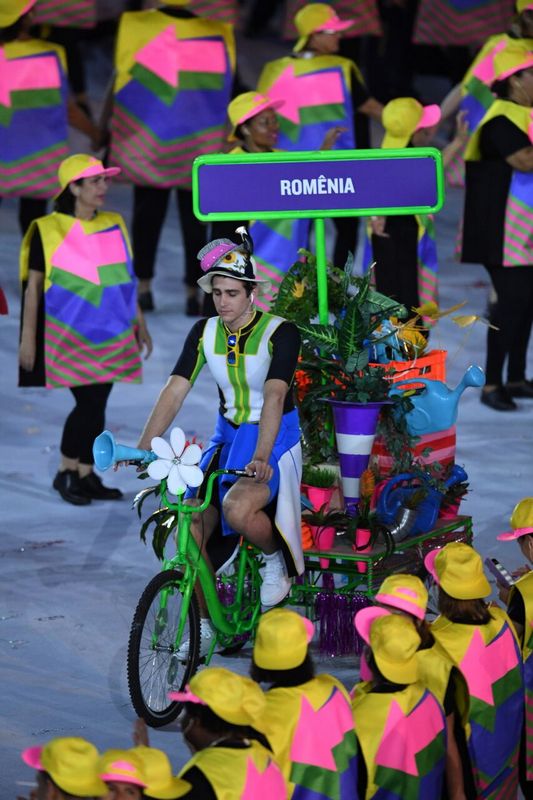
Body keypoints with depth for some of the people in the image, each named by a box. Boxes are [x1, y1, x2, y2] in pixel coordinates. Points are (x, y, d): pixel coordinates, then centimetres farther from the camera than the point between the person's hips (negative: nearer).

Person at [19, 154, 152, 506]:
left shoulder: (114, 225, 8)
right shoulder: (48, 230, -6)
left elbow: (126, 279, 15)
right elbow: (33, 285, -3)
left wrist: (140, 325, 15)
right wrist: (28, 338, -5)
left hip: (111, 336, 5)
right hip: (70, 337, -5)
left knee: (97, 405, 5)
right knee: (88, 403, -11)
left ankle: (86, 475, 14)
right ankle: (65, 472, 5)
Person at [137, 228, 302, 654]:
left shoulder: (280, 332, -16)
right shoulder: (205, 332, -1)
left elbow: (273, 397, -28)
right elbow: (175, 390, -7)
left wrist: (261, 457, -42)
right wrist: (143, 446, -19)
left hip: (275, 440, -5)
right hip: (228, 437, 5)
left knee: (238, 509, -34)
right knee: (191, 526, -12)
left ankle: (275, 557, -1)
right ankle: (204, 624, 5)